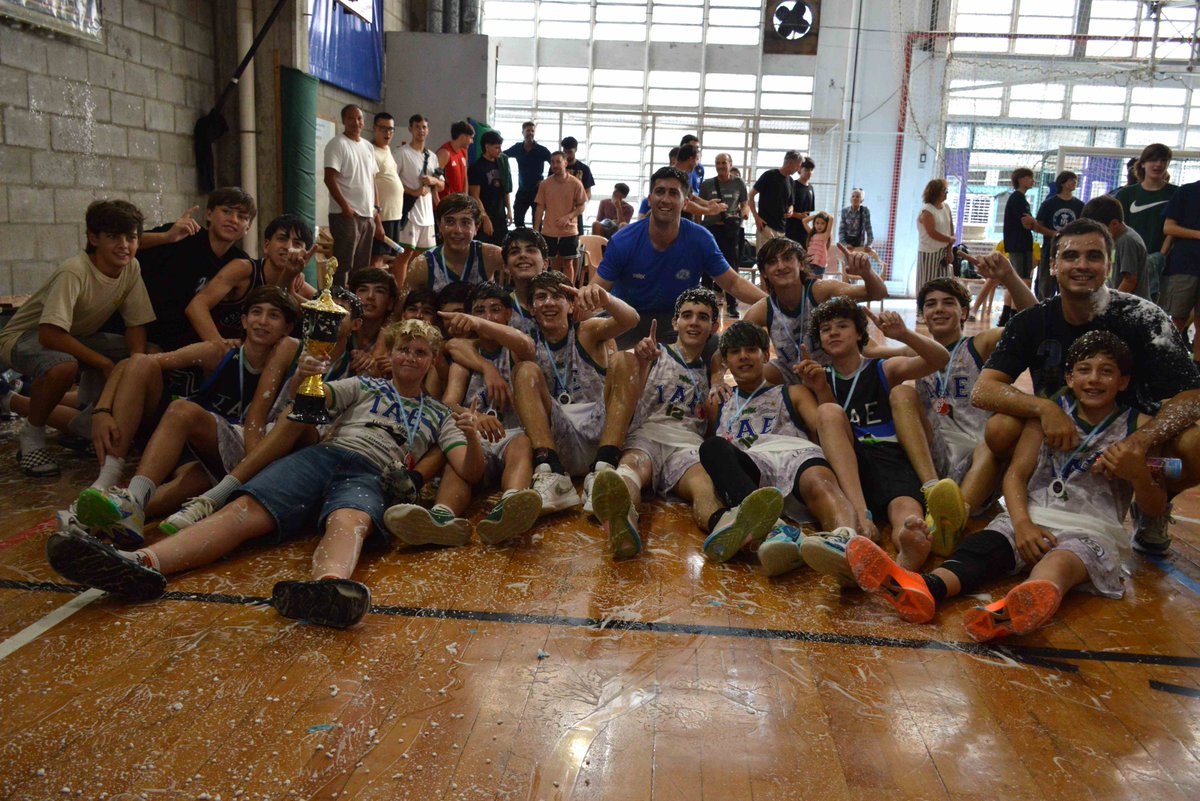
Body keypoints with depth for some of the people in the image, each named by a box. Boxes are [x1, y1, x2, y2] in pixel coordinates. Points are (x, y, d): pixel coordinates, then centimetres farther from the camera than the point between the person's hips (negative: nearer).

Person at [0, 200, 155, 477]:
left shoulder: (131, 268, -12)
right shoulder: (74, 272, -31)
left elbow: (136, 324, -8)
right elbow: (49, 335, -37)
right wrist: (105, 363, -32)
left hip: (78, 337, 7)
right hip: (25, 338, -7)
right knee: (63, 366, -40)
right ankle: (32, 436, -11)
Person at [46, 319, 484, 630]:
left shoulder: (438, 415, 28)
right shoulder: (364, 387, 32)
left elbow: (471, 473, 14)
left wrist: (472, 438, -7)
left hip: (370, 477, -2)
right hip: (323, 455, 3)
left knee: (350, 521, -40)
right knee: (244, 510, -26)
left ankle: (328, 585, -74)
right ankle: (143, 561, -50)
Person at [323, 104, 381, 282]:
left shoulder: (368, 147, 16)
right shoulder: (337, 144, -5)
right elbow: (330, 179, -12)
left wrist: (377, 217, 14)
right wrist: (345, 207, -19)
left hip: (368, 216, 7)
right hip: (346, 215, -7)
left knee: (363, 267, 10)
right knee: (343, 265, -6)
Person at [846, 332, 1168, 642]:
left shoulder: (1137, 427, 10)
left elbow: (1156, 508, 10)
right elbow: (1016, 473, 6)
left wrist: (1138, 474, -14)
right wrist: (1022, 524, -14)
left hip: (1091, 530, -2)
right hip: (1033, 516, 3)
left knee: (1060, 562, -38)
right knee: (984, 545, -30)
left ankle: (1014, 610, -73)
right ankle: (923, 588, -62)